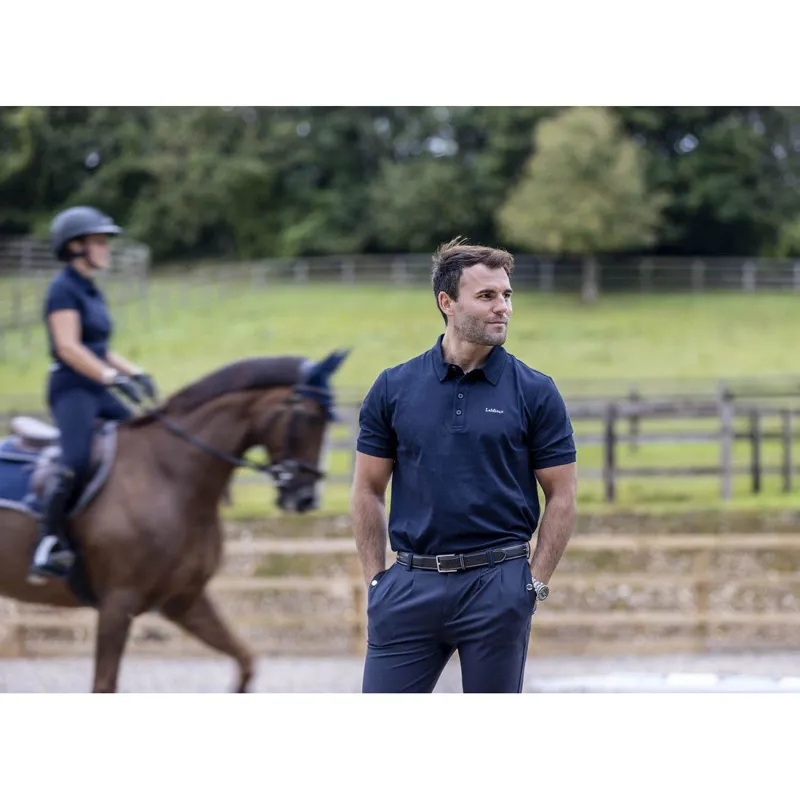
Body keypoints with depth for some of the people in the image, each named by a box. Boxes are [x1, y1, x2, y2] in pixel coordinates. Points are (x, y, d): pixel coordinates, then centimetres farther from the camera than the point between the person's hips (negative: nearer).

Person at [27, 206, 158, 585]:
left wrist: (133, 372, 10)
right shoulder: (64, 289, -10)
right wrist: (113, 377, -26)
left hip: (97, 393, 10)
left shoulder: (92, 291, 17)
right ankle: (49, 546, -29)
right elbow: (69, 347, -20)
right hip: (71, 390, -10)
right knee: (76, 465, -27)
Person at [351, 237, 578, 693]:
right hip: (412, 584, 1)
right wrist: (377, 580, 2)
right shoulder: (394, 388, 4)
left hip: (497, 586, -1)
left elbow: (562, 497, 1)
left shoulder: (535, 392, 0)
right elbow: (369, 490, 9)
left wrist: (535, 586, -5)